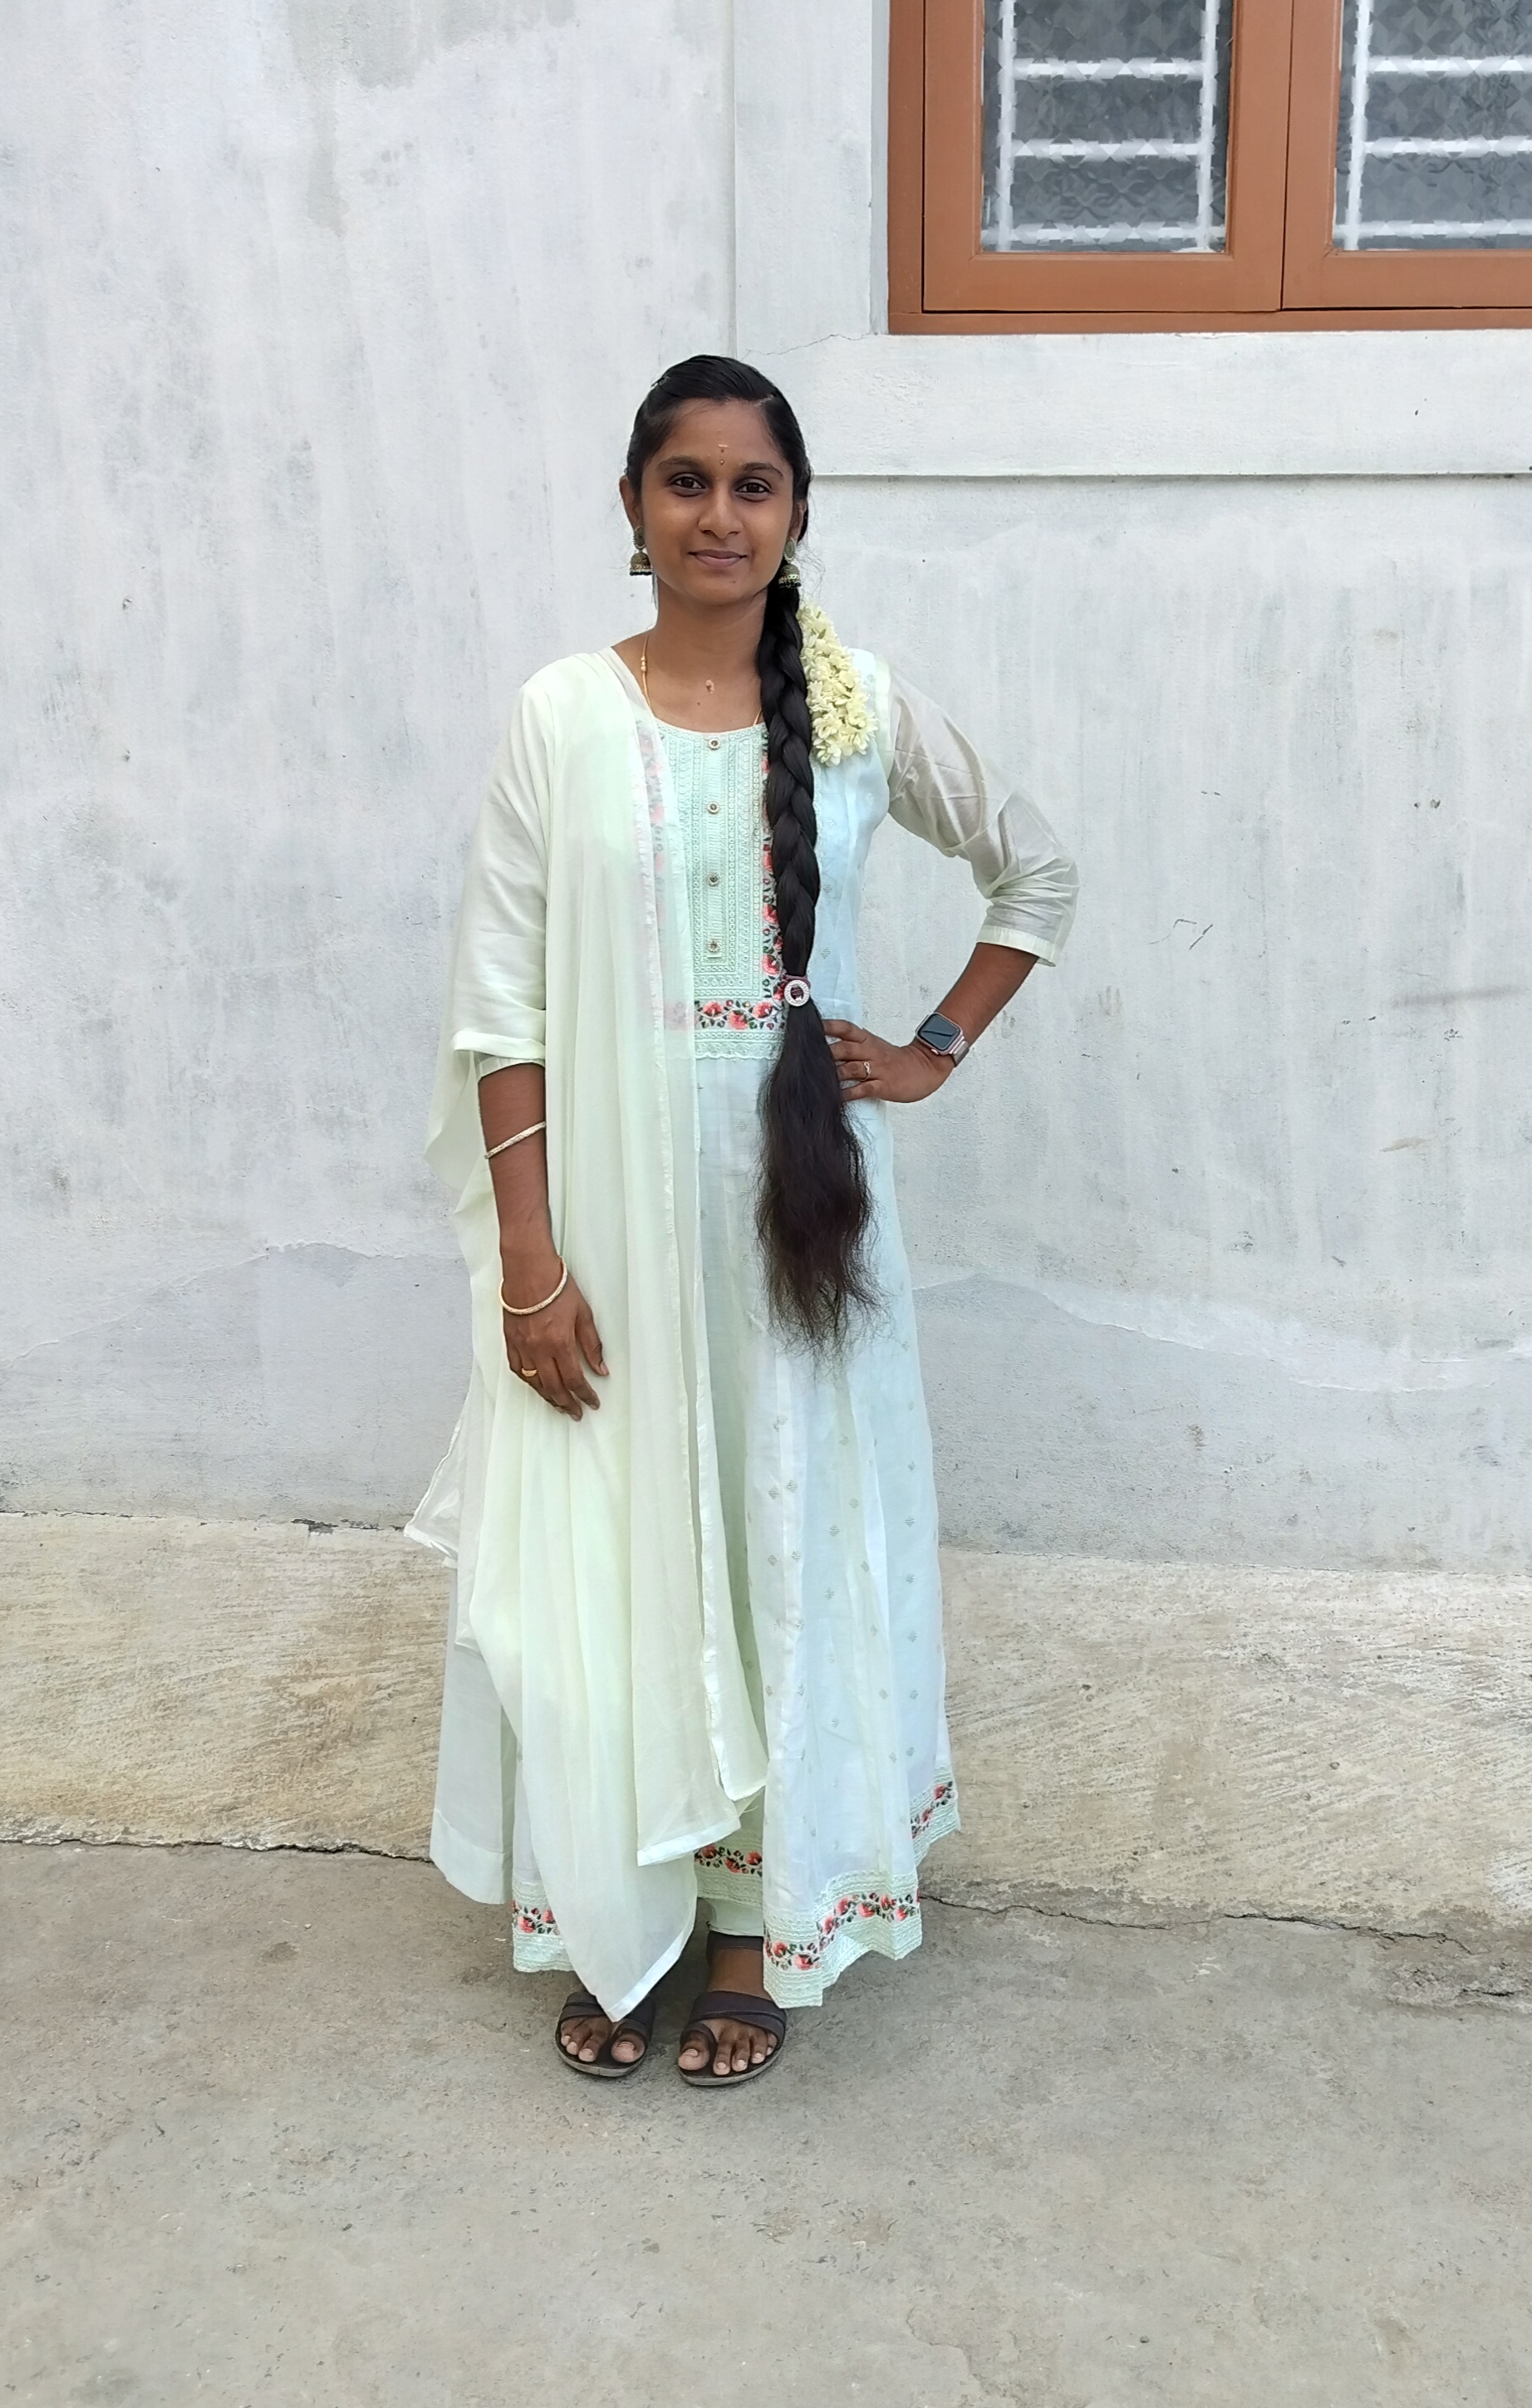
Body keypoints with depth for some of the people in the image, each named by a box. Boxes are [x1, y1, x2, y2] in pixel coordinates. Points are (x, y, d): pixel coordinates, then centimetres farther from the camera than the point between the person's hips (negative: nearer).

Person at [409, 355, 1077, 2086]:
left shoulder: (864, 710, -1)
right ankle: (613, 1927, 29)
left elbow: (1035, 876, 13)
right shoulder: (564, 717, -4)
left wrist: (936, 1051, 4)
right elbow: (500, 1005, -5)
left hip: (794, 1205, 1)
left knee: (789, 1540, 10)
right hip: (612, 1217, 0)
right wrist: (529, 1259, -9)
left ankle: (762, 1922, 29)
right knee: (605, 1557, 8)